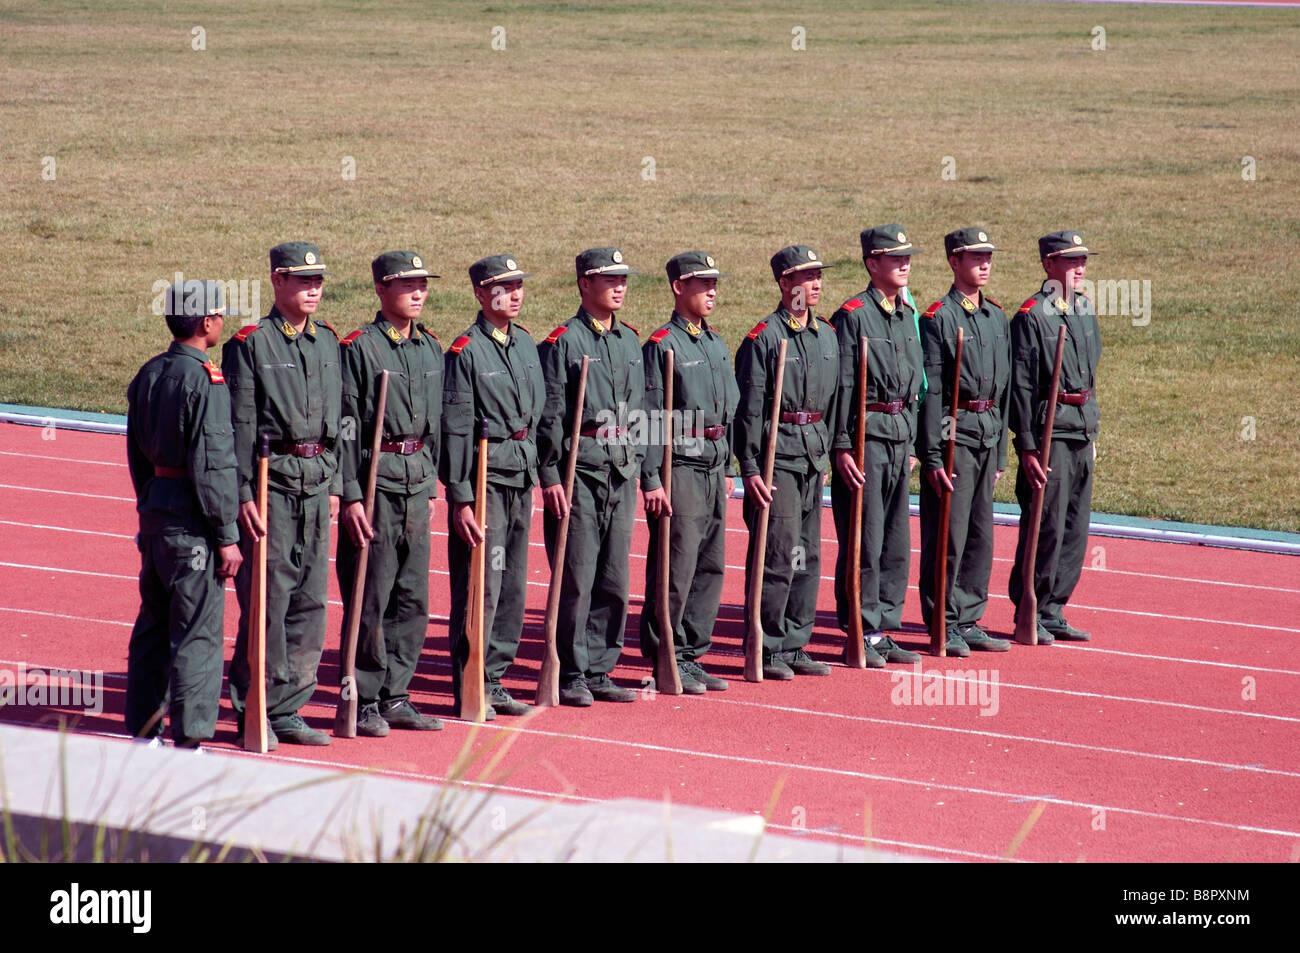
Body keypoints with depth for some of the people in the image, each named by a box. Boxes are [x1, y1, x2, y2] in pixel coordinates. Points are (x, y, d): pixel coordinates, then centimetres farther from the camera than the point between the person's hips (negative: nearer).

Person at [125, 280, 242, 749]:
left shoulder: (148, 375, 9)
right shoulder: (205, 381, -16)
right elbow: (213, 465, -18)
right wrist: (227, 536, -14)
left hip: (153, 513, 8)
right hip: (191, 520, -8)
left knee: (153, 624, 16)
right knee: (198, 631, -3)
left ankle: (143, 729, 22)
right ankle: (189, 741, -2)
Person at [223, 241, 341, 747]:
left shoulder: (328, 343, 13)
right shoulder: (251, 343, -5)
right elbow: (240, 424, -8)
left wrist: (335, 484, 14)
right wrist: (244, 494, -13)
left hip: (317, 483, 6)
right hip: (271, 482, -6)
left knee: (310, 601, 7)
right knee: (267, 601, -4)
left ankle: (288, 709, 16)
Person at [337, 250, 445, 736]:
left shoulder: (431, 349, 12)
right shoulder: (359, 348, -8)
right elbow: (346, 426, -10)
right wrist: (350, 496, -14)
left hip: (417, 481, 7)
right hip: (375, 478, -6)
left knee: (412, 596, 8)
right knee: (370, 597, -2)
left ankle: (395, 697, 17)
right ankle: (364, 702, 6)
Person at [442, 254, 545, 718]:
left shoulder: (527, 345, 12)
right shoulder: (466, 351, -10)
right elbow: (456, 430, -12)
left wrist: (536, 473, 17)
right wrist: (460, 499, -15)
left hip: (522, 477, 7)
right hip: (484, 477, -7)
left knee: (513, 587, 9)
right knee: (481, 587, -5)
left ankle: (494, 679, 18)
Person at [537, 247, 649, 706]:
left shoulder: (630, 341, 15)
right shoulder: (563, 341, -5)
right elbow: (549, 415, -8)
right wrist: (550, 477, -13)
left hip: (623, 473, 6)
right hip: (580, 469, -6)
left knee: (614, 581, 8)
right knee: (575, 578, -4)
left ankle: (599, 671, 16)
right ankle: (570, 676, 3)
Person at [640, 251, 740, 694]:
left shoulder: (717, 345, 15)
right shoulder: (662, 346, -9)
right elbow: (649, 419, -12)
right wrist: (651, 480, -15)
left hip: (713, 470, 8)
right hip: (679, 469, -8)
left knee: (710, 567, 9)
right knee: (674, 570, -5)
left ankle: (692, 653, 18)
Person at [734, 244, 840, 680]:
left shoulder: (827, 335, 12)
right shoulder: (763, 337, -9)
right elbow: (749, 408, -10)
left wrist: (827, 452, 17)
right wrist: (750, 468, -14)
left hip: (814, 453, 7)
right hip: (777, 453, -7)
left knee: (807, 555, 9)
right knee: (778, 554, -7)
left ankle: (795, 645, 17)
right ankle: (768, 651, 0)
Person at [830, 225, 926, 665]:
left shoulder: (908, 315, 14)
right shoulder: (852, 315, -9)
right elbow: (842, 386, -12)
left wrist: (911, 443, 18)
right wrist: (843, 447, -16)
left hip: (900, 435, 7)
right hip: (866, 435, -7)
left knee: (897, 541, 10)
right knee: (864, 541, -4)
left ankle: (884, 631, 17)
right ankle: (859, 635, 3)